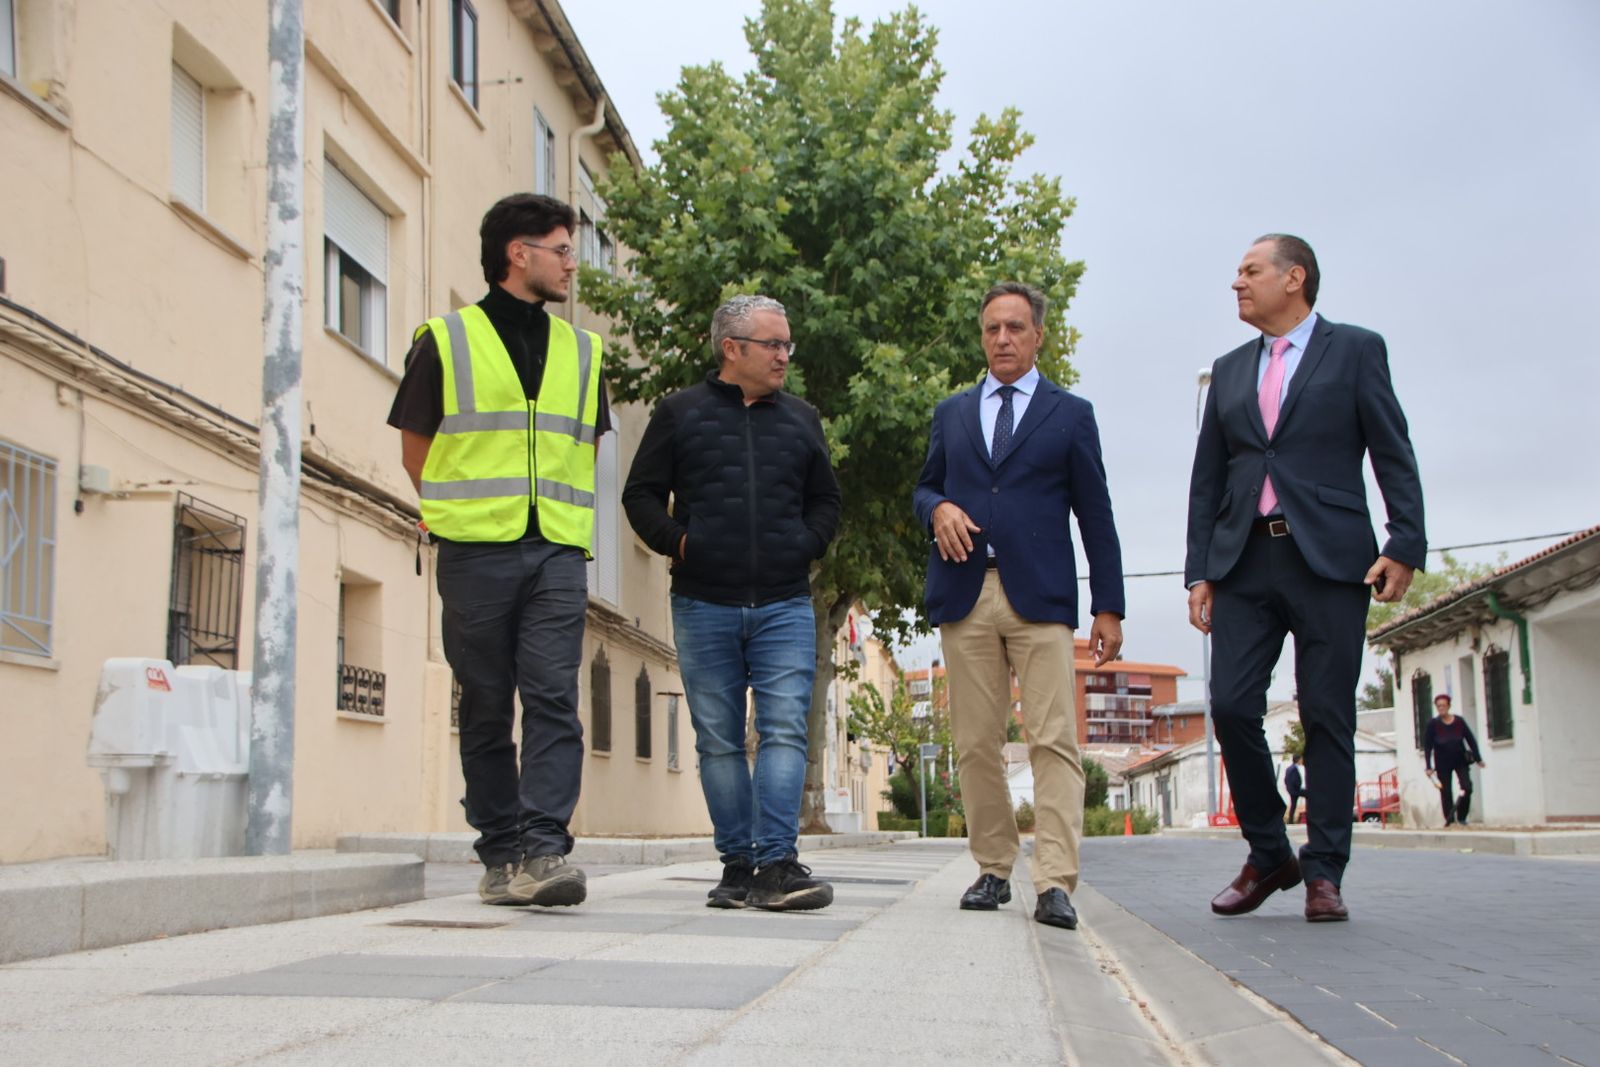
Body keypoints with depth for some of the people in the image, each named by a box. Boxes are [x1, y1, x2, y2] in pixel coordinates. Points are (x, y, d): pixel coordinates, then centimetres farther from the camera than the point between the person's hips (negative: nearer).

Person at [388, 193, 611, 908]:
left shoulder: (582, 351, 17)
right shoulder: (446, 341, 6)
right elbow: (415, 448, 9)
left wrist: (556, 509, 12)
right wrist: (457, 514, 3)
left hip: (558, 553, 2)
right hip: (476, 551, -2)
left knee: (554, 701, -10)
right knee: (486, 709, 3)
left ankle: (545, 849, -14)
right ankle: (501, 854, 11)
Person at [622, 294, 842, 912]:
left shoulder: (801, 420, 14)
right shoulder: (680, 413, 7)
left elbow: (825, 501, 20)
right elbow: (641, 494, 8)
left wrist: (805, 548, 3)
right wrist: (676, 542, -7)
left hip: (784, 606, 1)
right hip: (703, 606, -1)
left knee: (785, 731, -11)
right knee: (719, 741, 4)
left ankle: (778, 865, -13)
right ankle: (737, 866, 11)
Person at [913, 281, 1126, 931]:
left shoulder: (1070, 414, 11)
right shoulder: (950, 414, 20)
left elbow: (1095, 515, 8)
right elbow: (923, 488, 21)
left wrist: (1108, 606, 1)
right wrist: (938, 508, -5)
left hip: (1040, 594, -3)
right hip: (965, 593, 3)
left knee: (1053, 742, -10)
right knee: (976, 744, 3)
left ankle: (1055, 884, -13)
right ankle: (993, 870, 13)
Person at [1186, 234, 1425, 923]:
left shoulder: (1355, 350, 6)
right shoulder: (1230, 370, 18)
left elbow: (1394, 456, 1)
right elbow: (1207, 479, 16)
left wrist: (1405, 547, -10)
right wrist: (1200, 571, 8)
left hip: (1328, 559, -3)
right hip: (1244, 562, 4)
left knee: (1328, 717, -2)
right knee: (1231, 707, -6)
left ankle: (1324, 873, 5)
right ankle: (1268, 856, 11)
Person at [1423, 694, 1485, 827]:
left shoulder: (1459, 722, -4)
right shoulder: (1433, 724, -9)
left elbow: (1470, 740, 3)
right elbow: (1427, 746, -8)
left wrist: (1478, 759, 3)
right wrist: (1429, 767, -12)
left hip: (1460, 760, 1)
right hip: (1443, 762, -1)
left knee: (1467, 787, -10)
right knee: (1445, 792, 2)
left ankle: (1461, 817, 5)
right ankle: (1449, 820, 10)